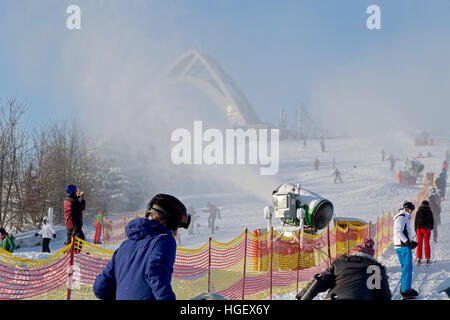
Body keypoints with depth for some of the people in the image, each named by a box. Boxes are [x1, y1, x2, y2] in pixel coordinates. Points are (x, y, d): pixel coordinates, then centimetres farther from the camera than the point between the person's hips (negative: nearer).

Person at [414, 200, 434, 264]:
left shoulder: (418, 212, 1)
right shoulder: (429, 212, -3)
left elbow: (416, 221, 3)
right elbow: (432, 221, 0)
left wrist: (416, 230, 11)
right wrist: (431, 227, 17)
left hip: (419, 228, 1)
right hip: (427, 229, -1)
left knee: (419, 243, 6)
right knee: (427, 243, 4)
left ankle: (419, 259, 1)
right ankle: (427, 259, 1)